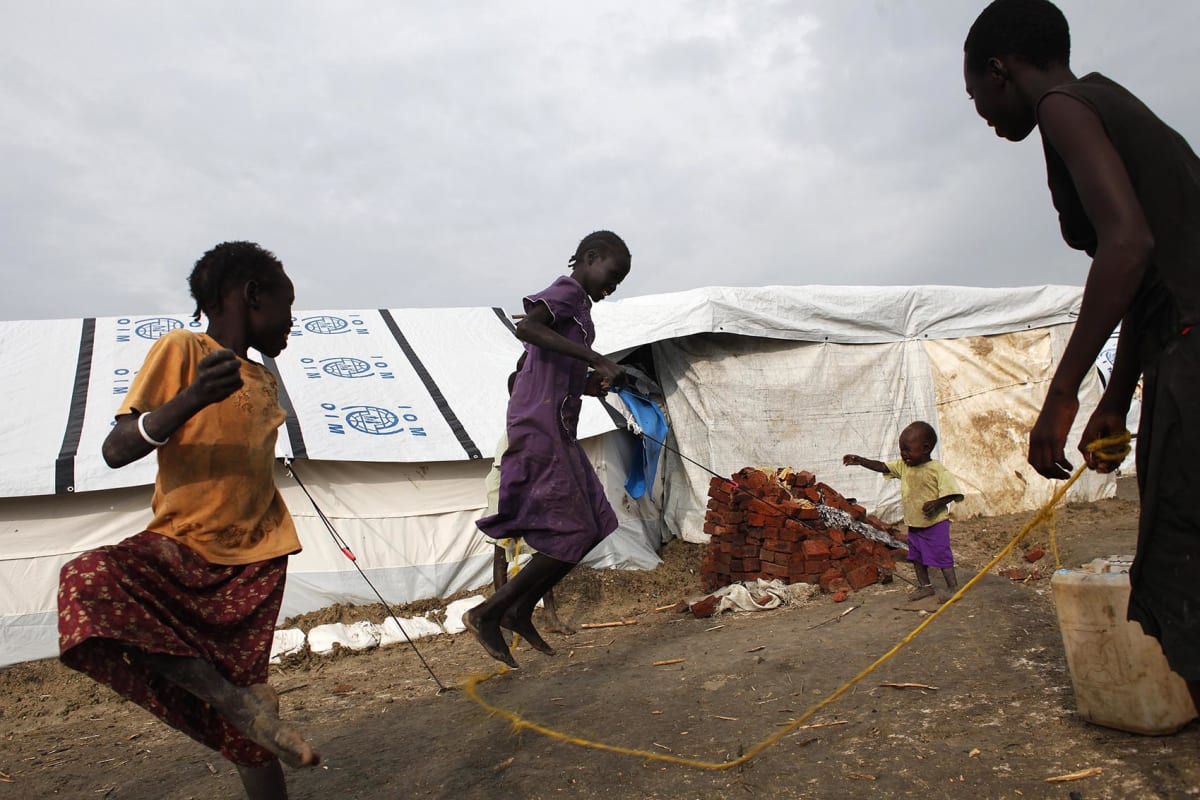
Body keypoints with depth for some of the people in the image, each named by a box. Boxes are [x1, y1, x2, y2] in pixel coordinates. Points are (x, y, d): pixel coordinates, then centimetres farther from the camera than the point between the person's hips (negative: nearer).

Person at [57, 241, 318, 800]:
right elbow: (116, 450, -14)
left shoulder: (264, 381, 13)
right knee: (89, 585, -32)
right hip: (184, 545, -4)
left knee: (241, 692, 0)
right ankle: (241, 703, -21)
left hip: (254, 559, 5)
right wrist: (192, 398, -30)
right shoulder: (182, 349, -5)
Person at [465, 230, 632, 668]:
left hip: (557, 431, 10)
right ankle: (486, 613, 2)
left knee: (592, 527, 10)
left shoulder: (576, 304, 23)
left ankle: (520, 612, 17)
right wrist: (597, 359, -30)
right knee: (571, 533, -7)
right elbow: (526, 327, -28)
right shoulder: (565, 293, -6)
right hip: (542, 428, -10)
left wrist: (595, 381, 9)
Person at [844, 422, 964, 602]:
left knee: (941, 555, 0)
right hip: (913, 524, 7)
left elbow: (952, 492, -17)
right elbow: (882, 467, 0)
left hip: (935, 522, -7)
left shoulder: (937, 469, -17)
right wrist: (860, 461, -12)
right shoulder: (903, 466, 1)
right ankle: (925, 586, 29)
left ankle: (953, 587, 13)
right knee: (916, 556, 15)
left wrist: (937, 503, -31)